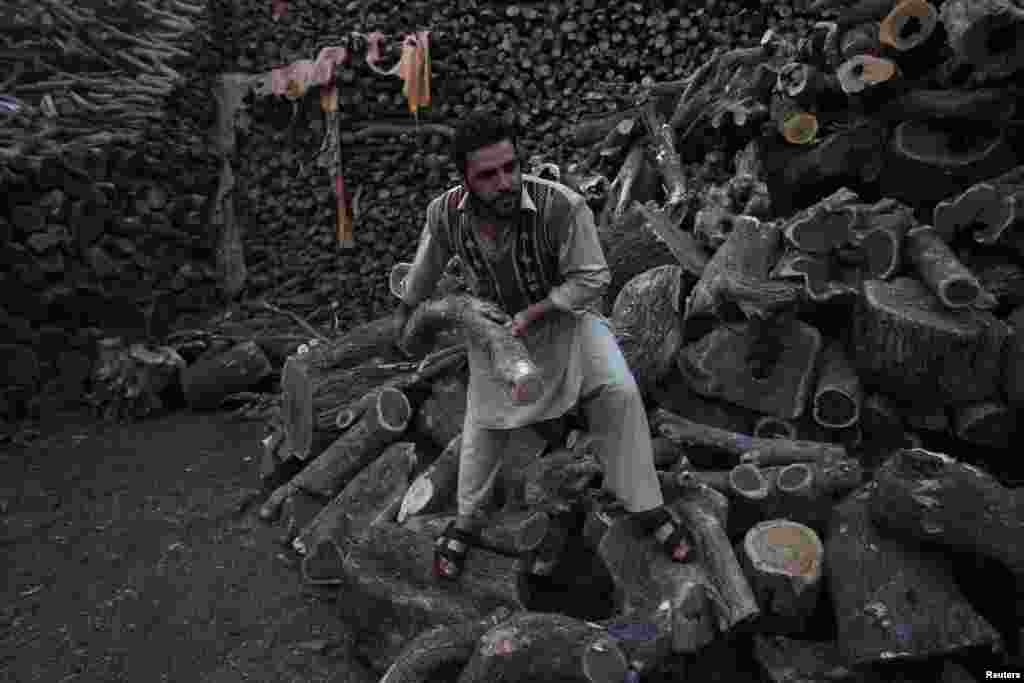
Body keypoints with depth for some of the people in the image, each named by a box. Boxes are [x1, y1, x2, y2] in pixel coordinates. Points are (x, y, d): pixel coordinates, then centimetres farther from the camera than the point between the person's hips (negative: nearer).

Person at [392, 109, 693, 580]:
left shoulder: (562, 205, -33)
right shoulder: (445, 213, -21)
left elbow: (592, 278, -20)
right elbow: (428, 263, 2)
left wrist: (533, 313, -26)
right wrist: (405, 309, 18)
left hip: (563, 313, -2)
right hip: (494, 322, 2)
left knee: (617, 391, -21)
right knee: (484, 422, 4)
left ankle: (646, 508, -2)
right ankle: (466, 522, 27)